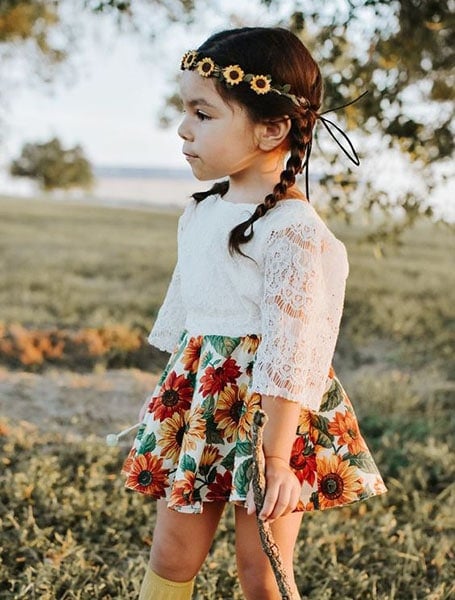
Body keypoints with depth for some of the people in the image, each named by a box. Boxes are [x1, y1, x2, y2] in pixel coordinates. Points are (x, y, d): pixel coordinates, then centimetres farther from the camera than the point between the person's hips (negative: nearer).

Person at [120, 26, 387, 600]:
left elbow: (290, 357, -20)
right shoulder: (202, 213, 7)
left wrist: (277, 458, -20)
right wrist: (171, 401, 20)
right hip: (197, 402, 7)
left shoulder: (292, 229, -18)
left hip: (264, 412, -7)